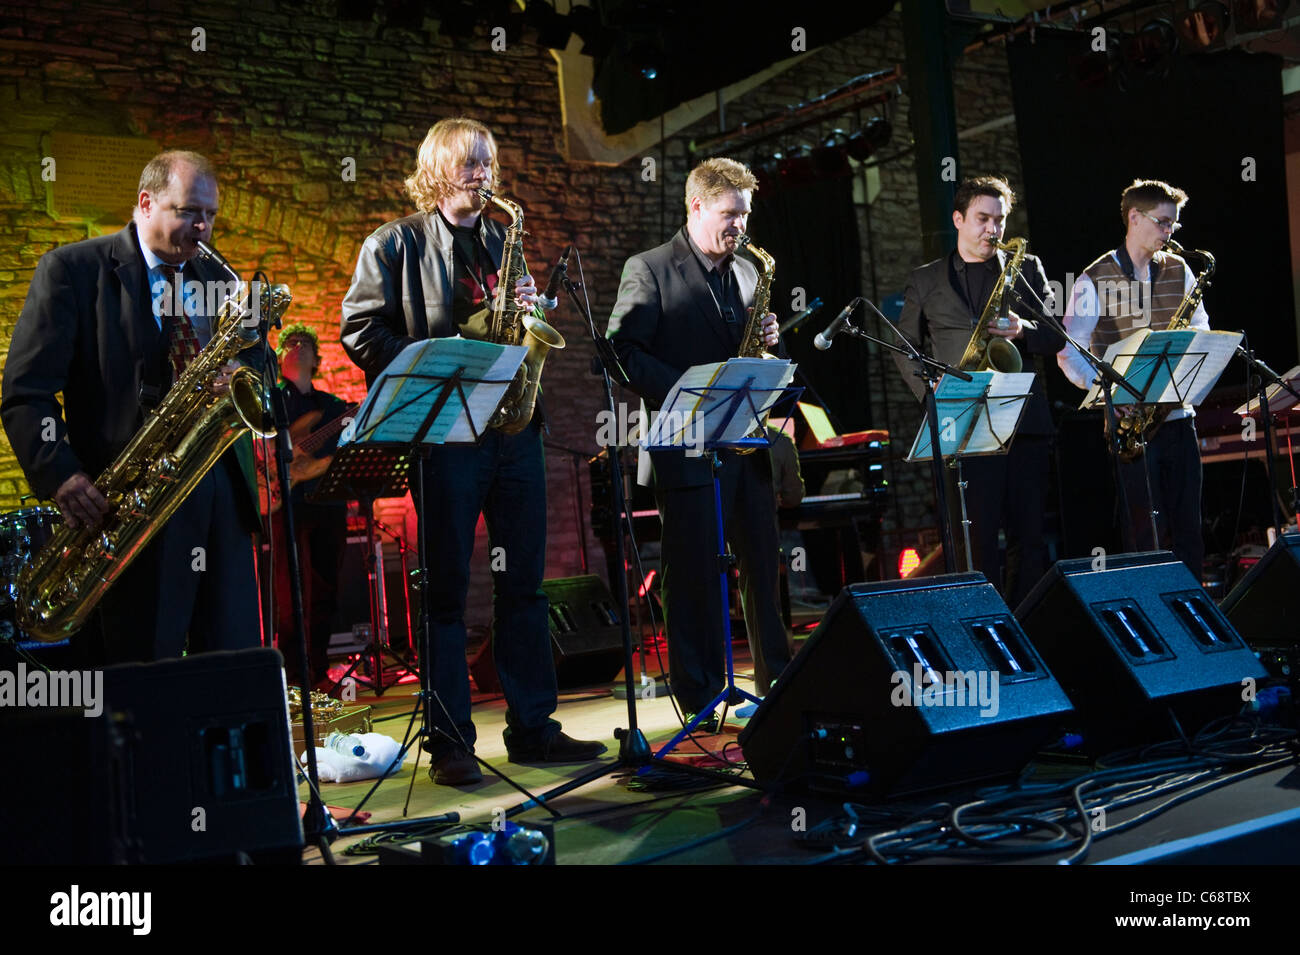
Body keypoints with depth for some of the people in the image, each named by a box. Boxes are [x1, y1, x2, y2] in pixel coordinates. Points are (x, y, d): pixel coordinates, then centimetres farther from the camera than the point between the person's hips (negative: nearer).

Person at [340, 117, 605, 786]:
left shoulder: (502, 243, 19)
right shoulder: (396, 244, 2)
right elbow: (360, 330, -5)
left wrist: (529, 306, 1)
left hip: (514, 426, 5)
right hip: (443, 430, -5)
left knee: (524, 583, 7)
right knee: (446, 588, -1)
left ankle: (533, 728, 16)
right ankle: (449, 742, 7)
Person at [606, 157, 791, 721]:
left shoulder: (747, 271, 18)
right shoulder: (648, 271, -1)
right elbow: (622, 352, -10)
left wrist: (768, 339, 0)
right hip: (689, 445, -6)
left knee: (764, 563, 10)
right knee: (694, 571, -1)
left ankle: (777, 680, 21)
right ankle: (699, 696, 9)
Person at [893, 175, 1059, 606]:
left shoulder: (1027, 268, 15)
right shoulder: (925, 280, 12)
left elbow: (1057, 334, 10)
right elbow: (905, 348, 12)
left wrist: (1024, 330, -11)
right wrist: (932, 394, -3)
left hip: (1024, 420, 2)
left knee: (1028, 537, 4)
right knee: (975, 539, -3)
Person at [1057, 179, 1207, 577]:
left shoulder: (1179, 270, 12)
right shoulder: (1095, 280, -3)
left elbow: (1202, 330, 18)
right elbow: (1068, 352, -7)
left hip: (1178, 414, 5)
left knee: (1188, 531, 7)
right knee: (1148, 533, -3)